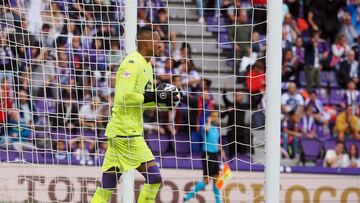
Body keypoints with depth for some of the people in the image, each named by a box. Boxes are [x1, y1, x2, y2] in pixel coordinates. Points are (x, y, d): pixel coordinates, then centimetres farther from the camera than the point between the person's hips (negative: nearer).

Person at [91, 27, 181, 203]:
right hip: (125, 131, -10)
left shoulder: (146, 65, 17)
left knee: (106, 187, 8)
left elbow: (144, 100, 22)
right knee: (153, 178, -7)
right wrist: (152, 97, -19)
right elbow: (123, 97, -23)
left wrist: (163, 99, 4)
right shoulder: (132, 63, -14)